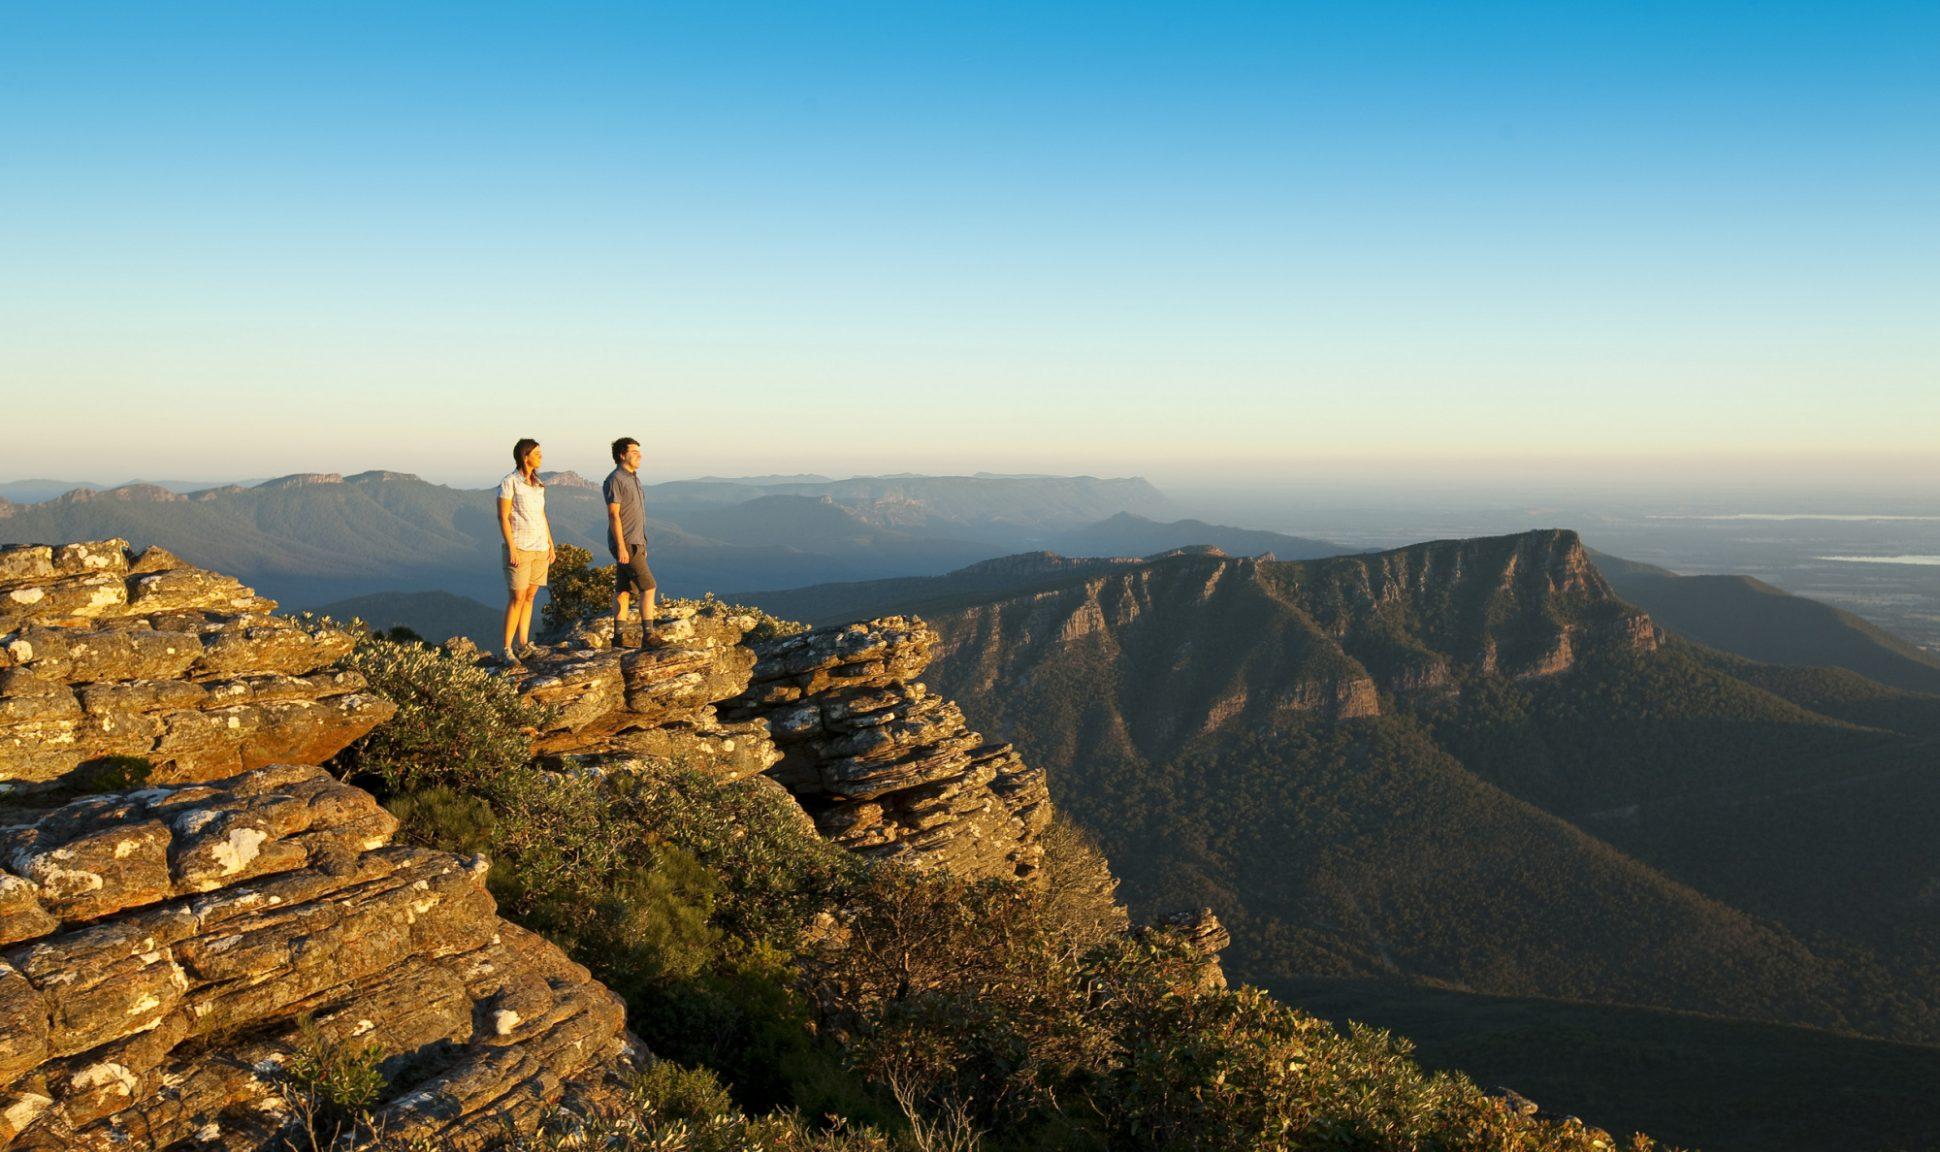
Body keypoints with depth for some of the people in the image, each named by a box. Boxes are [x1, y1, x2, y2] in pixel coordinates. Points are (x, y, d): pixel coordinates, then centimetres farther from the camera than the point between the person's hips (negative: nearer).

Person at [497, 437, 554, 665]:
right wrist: (511, 549, -17)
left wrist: (551, 544, 13)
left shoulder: (537, 483, 12)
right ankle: (507, 649, -3)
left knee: (530, 596, 6)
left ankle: (523, 645, 10)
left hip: (540, 547, 7)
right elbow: (503, 517, -12)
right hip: (520, 547, -7)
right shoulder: (509, 482, -9)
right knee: (517, 597, -8)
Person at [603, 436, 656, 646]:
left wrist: (642, 544, 20)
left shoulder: (632, 479, 16)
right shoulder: (615, 480, -13)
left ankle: (618, 637, 11)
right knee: (648, 586, -13)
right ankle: (648, 634, -13)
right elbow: (613, 515, -18)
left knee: (623, 590, 9)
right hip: (624, 543, -9)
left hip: (635, 543, 9)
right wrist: (621, 547, -22)